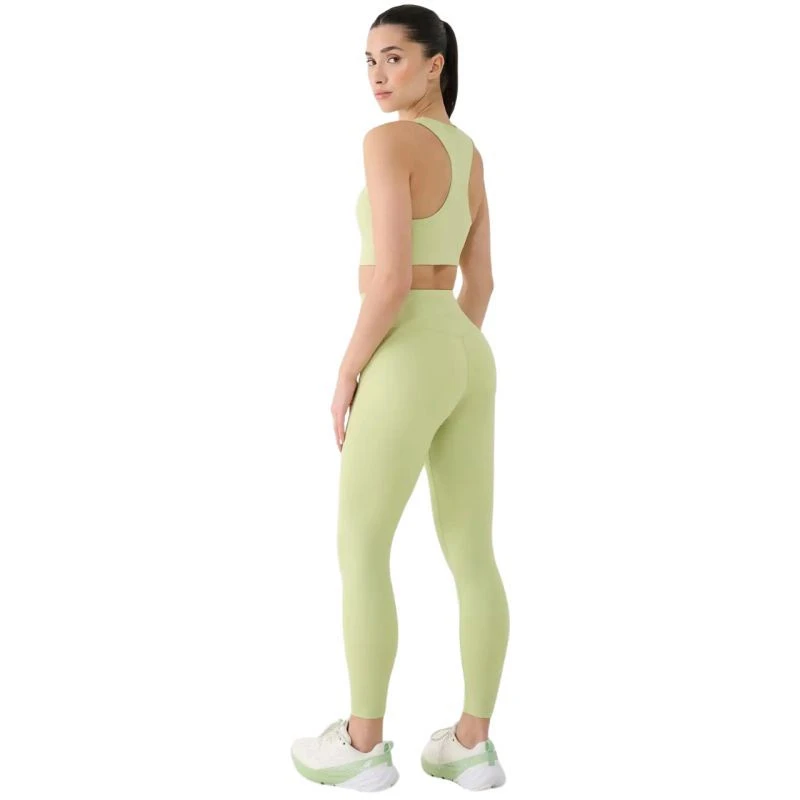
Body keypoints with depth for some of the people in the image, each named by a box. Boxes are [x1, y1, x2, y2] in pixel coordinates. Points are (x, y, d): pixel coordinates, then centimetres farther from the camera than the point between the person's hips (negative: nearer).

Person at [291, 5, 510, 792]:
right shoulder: (468, 152, 15)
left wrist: (345, 375, -10)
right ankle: (472, 742, 18)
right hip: (468, 360, 9)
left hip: (407, 366, -8)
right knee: (472, 558, 10)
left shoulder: (389, 141, -13)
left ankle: (364, 742, 14)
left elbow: (391, 278, -20)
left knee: (359, 552, 5)